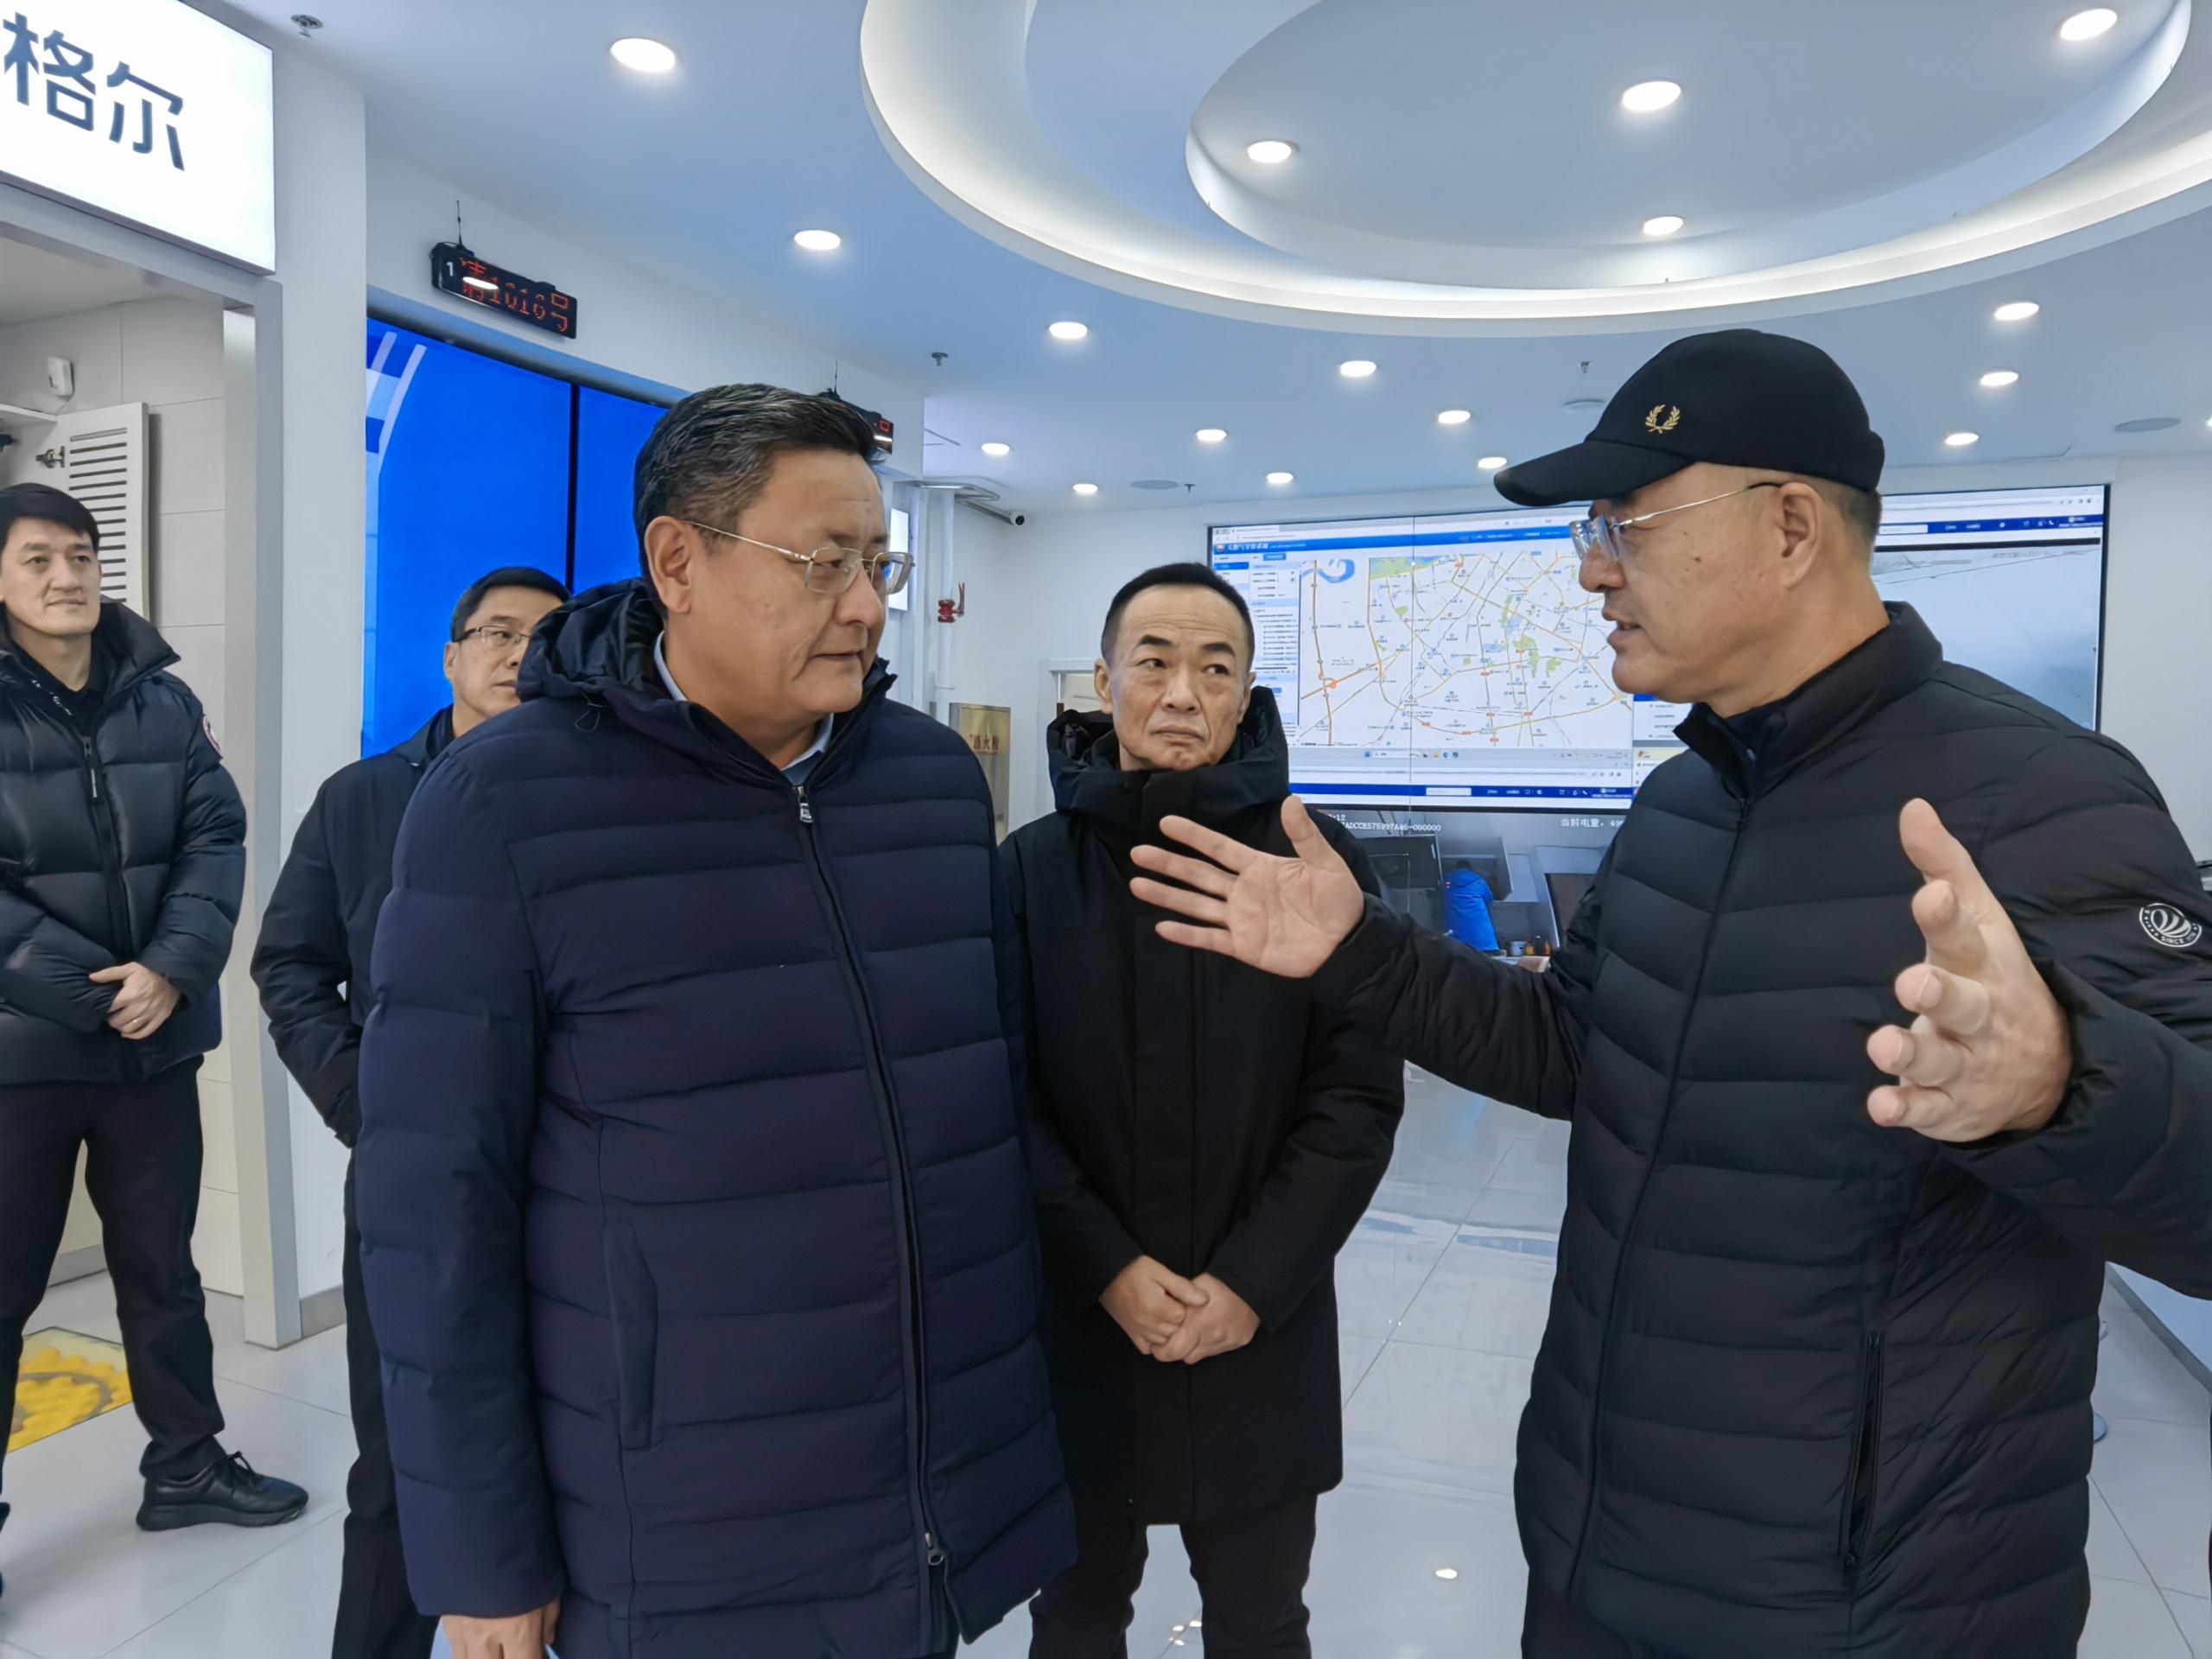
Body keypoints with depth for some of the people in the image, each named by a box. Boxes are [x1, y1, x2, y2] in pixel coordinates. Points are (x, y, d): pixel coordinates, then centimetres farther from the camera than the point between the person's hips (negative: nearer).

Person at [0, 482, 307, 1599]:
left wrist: (171, 968, -15)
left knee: (162, 1265, 17)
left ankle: (186, 1462, 34)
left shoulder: (163, 699, 3)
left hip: (155, 1042, 4)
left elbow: (215, 840, -1)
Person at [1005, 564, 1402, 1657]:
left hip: (1263, 1335, 0)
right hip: (1077, 1327, 1)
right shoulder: (1034, 866, -3)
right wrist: (1107, 1267, -13)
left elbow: (1357, 1096, -7)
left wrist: (1250, 1284, -13)